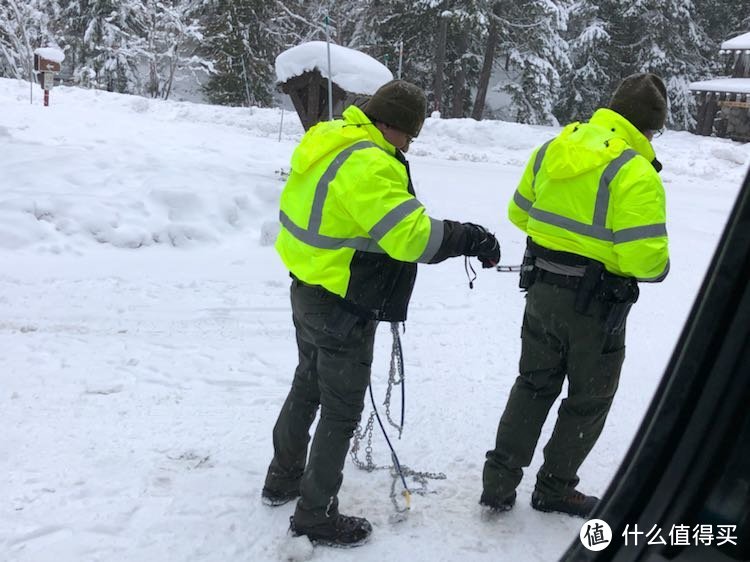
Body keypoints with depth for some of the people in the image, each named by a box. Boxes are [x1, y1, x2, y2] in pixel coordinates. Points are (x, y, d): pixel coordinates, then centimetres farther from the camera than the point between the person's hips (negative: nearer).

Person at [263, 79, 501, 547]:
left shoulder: (330, 140, 3)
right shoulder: (368, 166, -27)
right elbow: (411, 236, -32)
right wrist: (472, 239, -21)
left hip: (307, 290, 10)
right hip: (344, 309, -10)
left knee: (308, 386, 26)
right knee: (342, 412, 5)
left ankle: (283, 480, 43)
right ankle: (316, 516, 18)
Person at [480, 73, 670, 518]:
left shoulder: (551, 151, 0)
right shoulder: (634, 173, -22)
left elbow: (520, 213, 12)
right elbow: (645, 258, -25)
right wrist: (659, 267, -3)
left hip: (542, 290, 6)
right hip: (596, 305, -6)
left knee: (534, 386, 21)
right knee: (589, 399, 15)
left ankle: (499, 483, 23)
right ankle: (555, 488, 27)